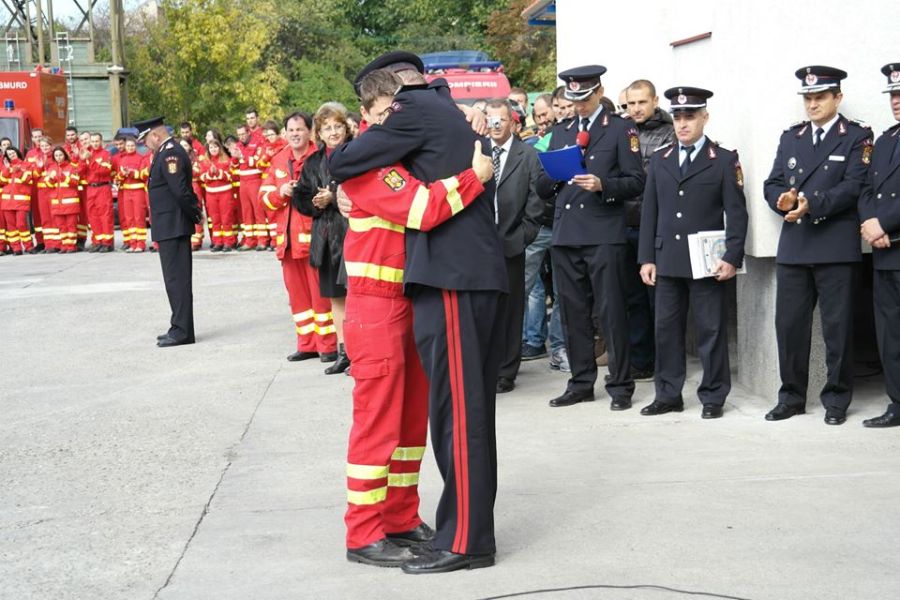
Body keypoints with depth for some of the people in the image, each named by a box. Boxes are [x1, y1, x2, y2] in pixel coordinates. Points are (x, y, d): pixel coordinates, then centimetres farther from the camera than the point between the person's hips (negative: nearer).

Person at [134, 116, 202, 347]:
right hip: (173, 226, 10)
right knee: (177, 278, 14)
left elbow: (181, 190, -22)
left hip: (171, 226, -10)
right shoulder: (170, 151, 16)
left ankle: (182, 331, -4)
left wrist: (195, 213, -11)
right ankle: (180, 328, 21)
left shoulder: (169, 154, -17)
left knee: (176, 279, -7)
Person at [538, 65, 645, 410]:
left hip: (604, 236, -5)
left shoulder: (620, 129, 5)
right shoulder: (560, 132, 19)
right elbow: (543, 189, 18)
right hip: (566, 235, 5)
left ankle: (620, 386, 5)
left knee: (611, 313, -3)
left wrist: (603, 185, -18)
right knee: (573, 313, 8)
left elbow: (636, 182, -2)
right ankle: (581, 383, 17)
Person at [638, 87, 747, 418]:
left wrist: (732, 258, -11)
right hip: (667, 260, 4)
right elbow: (649, 211, 11)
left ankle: (713, 397, 11)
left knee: (711, 331, 1)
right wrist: (646, 258, 5)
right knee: (666, 329, 7)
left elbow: (736, 213, -2)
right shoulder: (659, 160, 12)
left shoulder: (724, 160, 1)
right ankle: (668, 395, 16)